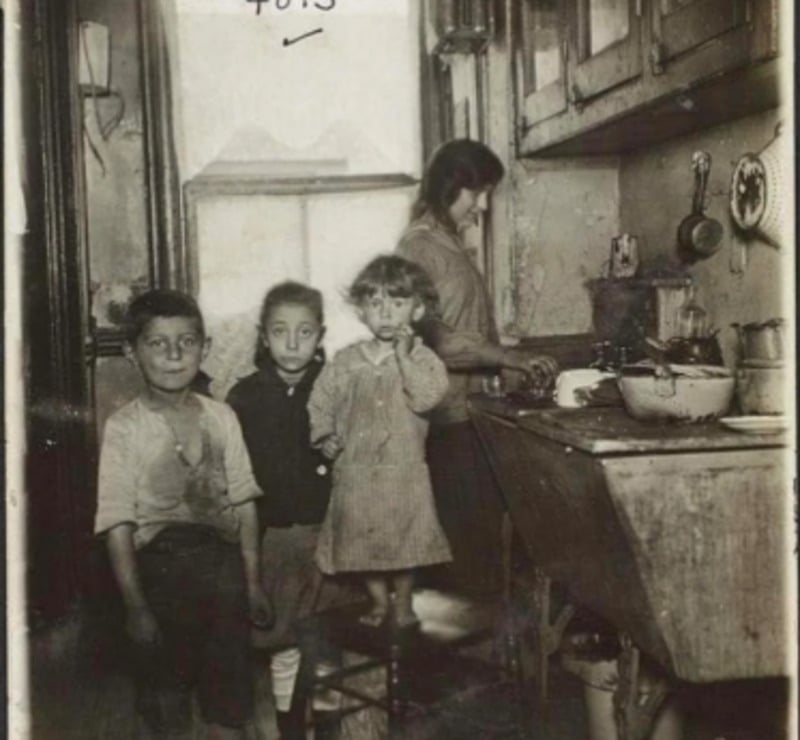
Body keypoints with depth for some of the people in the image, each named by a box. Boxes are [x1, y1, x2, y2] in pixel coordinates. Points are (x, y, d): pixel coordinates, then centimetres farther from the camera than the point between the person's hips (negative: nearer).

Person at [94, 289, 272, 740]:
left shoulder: (221, 417, 0)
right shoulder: (125, 427, -9)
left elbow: (244, 503, 4)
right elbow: (119, 523, -10)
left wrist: (253, 582, 3)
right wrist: (135, 606, -11)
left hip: (223, 563, 3)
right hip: (161, 568, -2)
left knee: (230, 703, 13)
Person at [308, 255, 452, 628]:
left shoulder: (422, 358, -3)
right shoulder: (346, 361, 3)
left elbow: (426, 398, -20)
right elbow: (320, 401, 8)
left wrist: (404, 356, -19)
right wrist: (324, 435, -7)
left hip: (404, 472, -2)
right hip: (357, 472, 2)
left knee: (404, 542, 9)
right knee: (363, 541, 13)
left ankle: (403, 603, 30)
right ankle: (379, 602, 33)